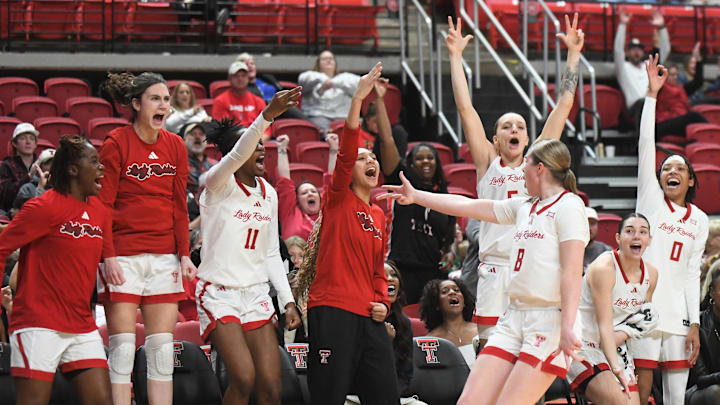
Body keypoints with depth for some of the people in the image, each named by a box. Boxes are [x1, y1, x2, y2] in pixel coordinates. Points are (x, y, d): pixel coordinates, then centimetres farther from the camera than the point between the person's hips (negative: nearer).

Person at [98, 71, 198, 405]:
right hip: (123, 257, -4)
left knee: (162, 347, 3)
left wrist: (184, 254, 6)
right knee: (123, 346, -6)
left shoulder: (175, 146, 9)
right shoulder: (116, 143, -5)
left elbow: (179, 206, 13)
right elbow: (103, 204, -6)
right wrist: (107, 256, -13)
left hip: (164, 258, 4)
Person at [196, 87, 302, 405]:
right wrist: (267, 115, -46)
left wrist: (287, 301, 7)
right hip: (218, 294, -6)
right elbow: (237, 156, -32)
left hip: (256, 295, 6)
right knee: (243, 379, -21)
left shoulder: (268, 193, 10)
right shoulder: (219, 185, -9)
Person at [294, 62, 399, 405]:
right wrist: (357, 99, -24)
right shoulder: (338, 199, 2)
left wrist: (382, 302, 9)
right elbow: (346, 150, -14)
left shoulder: (379, 215, 20)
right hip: (332, 310, -7)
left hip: (368, 316, 7)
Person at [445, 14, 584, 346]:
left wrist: (573, 54, 14)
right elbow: (465, 107, 8)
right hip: (496, 268, -1)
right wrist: (455, 56, 6)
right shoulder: (488, 164, 12)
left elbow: (564, 105, 15)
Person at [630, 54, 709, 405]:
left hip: (678, 314, 3)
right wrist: (652, 94, -11)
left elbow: (692, 273, 12)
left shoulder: (699, 220, 13)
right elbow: (645, 146, -5)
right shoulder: (651, 201, 5)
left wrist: (695, 323, 5)